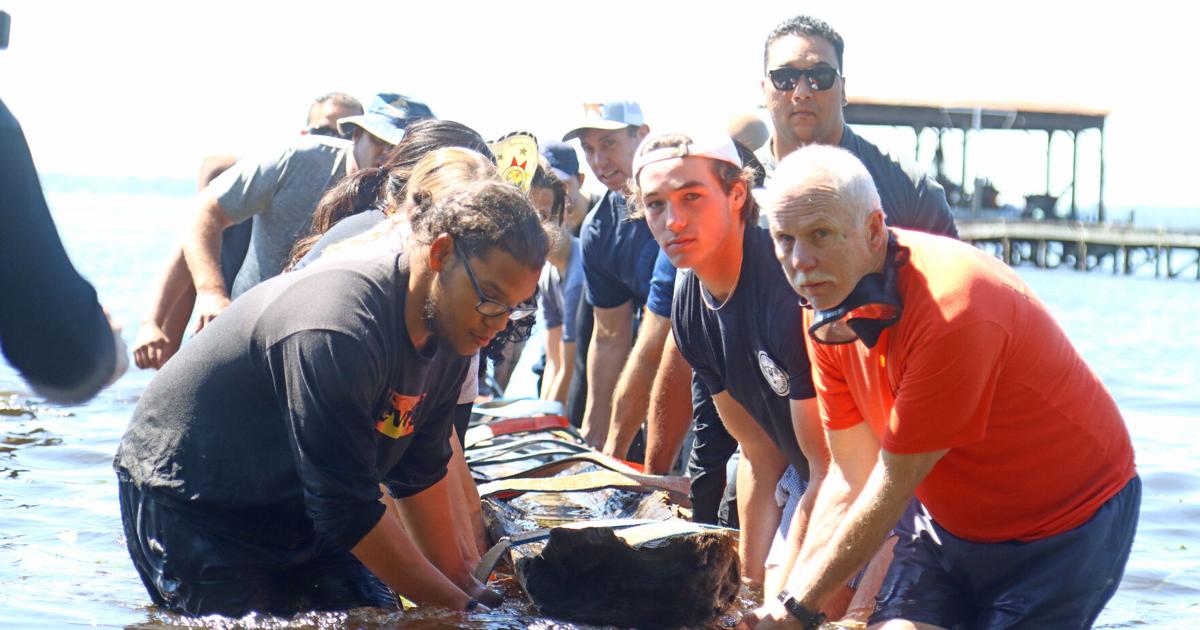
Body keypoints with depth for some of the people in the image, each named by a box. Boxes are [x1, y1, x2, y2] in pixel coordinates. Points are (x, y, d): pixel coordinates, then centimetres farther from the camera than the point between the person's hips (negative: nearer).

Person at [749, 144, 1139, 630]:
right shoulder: (828, 307, -7)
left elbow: (895, 484, -25)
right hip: (951, 522, 6)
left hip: (1067, 526, -6)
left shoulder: (952, 312, -31)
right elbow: (852, 479, -3)